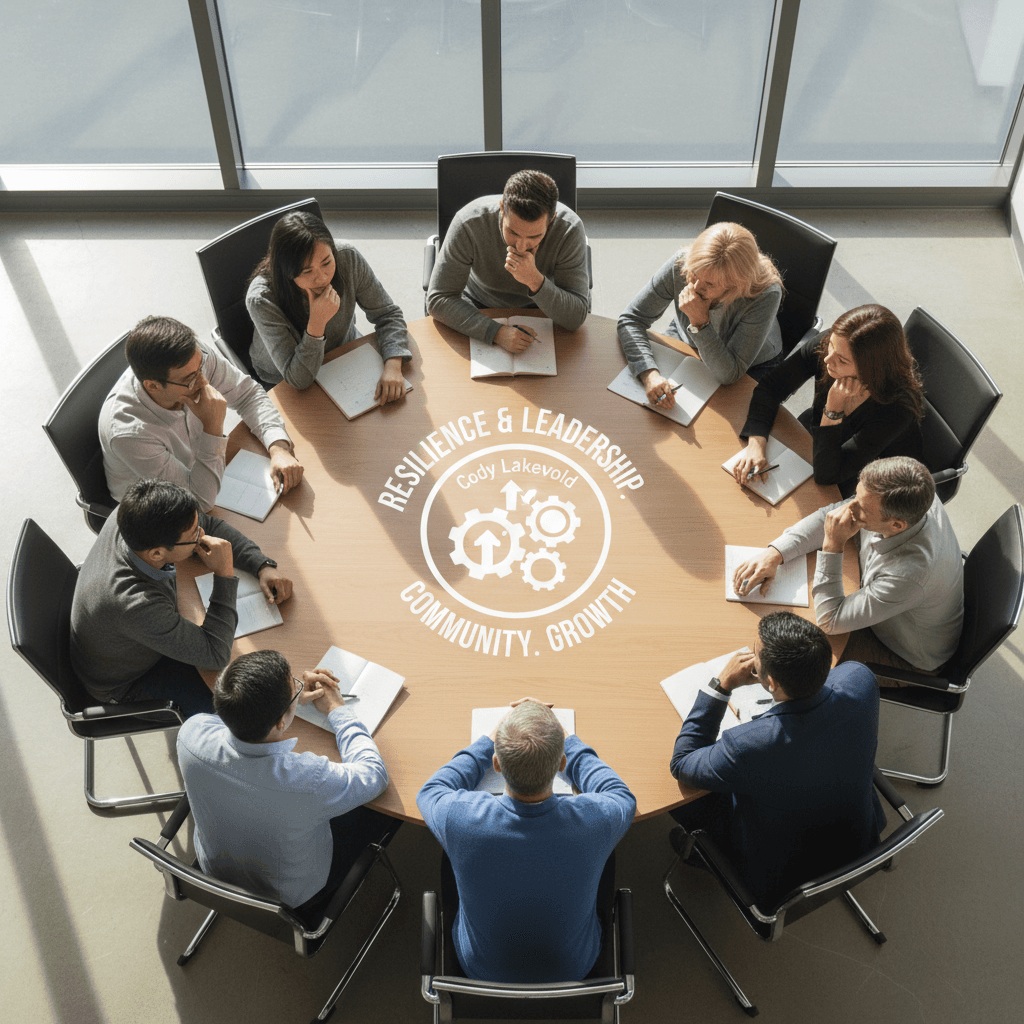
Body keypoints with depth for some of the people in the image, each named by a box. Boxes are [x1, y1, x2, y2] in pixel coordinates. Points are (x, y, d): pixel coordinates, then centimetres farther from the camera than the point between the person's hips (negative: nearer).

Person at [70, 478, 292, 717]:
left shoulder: (133, 519, -27)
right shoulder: (137, 607, -47)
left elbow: (210, 526, -7)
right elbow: (216, 656, -33)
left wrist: (263, 567, -17)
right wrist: (225, 574, -35)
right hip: (125, 685, -7)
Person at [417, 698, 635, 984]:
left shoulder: (460, 819, -35)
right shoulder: (596, 820, -35)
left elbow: (431, 791, -7)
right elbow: (622, 795, -6)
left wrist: (491, 739, 0)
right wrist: (563, 738, 0)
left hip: (482, 969, 0)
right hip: (573, 970, 0)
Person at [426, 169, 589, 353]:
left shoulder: (569, 229, -27)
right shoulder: (469, 224, -29)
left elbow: (576, 317, -26)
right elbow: (438, 299, -26)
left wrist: (535, 280, -43)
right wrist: (496, 332, -39)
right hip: (478, 309, 0)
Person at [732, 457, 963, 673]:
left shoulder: (911, 574, -45)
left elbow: (830, 621, -33)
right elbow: (830, 515, -9)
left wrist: (832, 545, -38)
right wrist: (775, 552, -22)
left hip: (910, 658, -6)